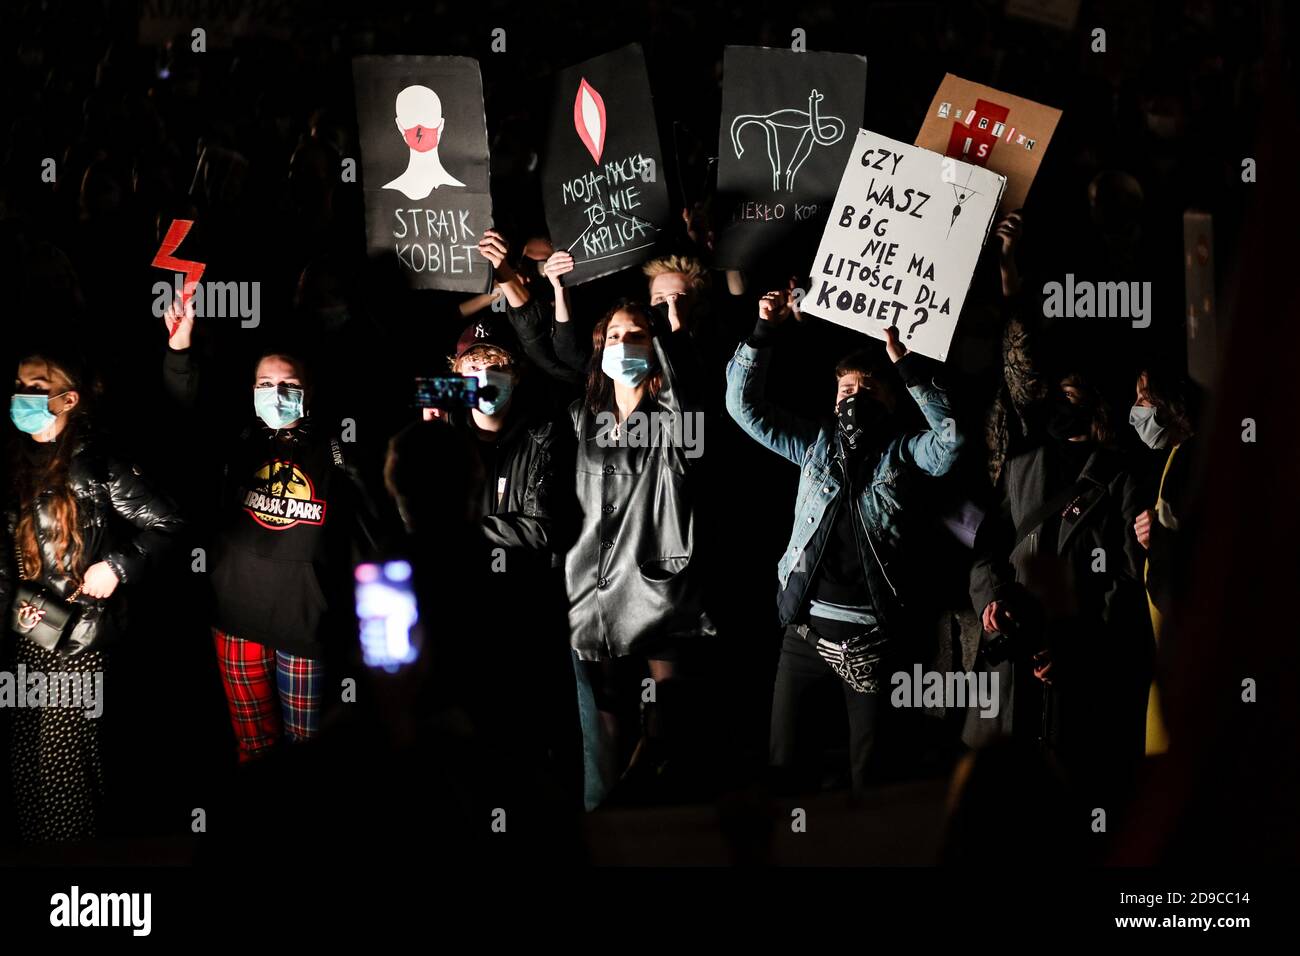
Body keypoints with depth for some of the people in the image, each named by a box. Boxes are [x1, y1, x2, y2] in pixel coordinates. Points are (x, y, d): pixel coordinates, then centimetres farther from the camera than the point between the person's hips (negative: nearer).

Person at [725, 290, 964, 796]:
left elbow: (950, 440, -18)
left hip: (871, 635, -2)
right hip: (806, 626, 2)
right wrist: (764, 330, -4)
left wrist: (906, 364, -19)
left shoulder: (902, 452, 2)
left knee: (867, 763, 7)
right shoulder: (815, 443, 10)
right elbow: (744, 404, 7)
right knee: (780, 755, 6)